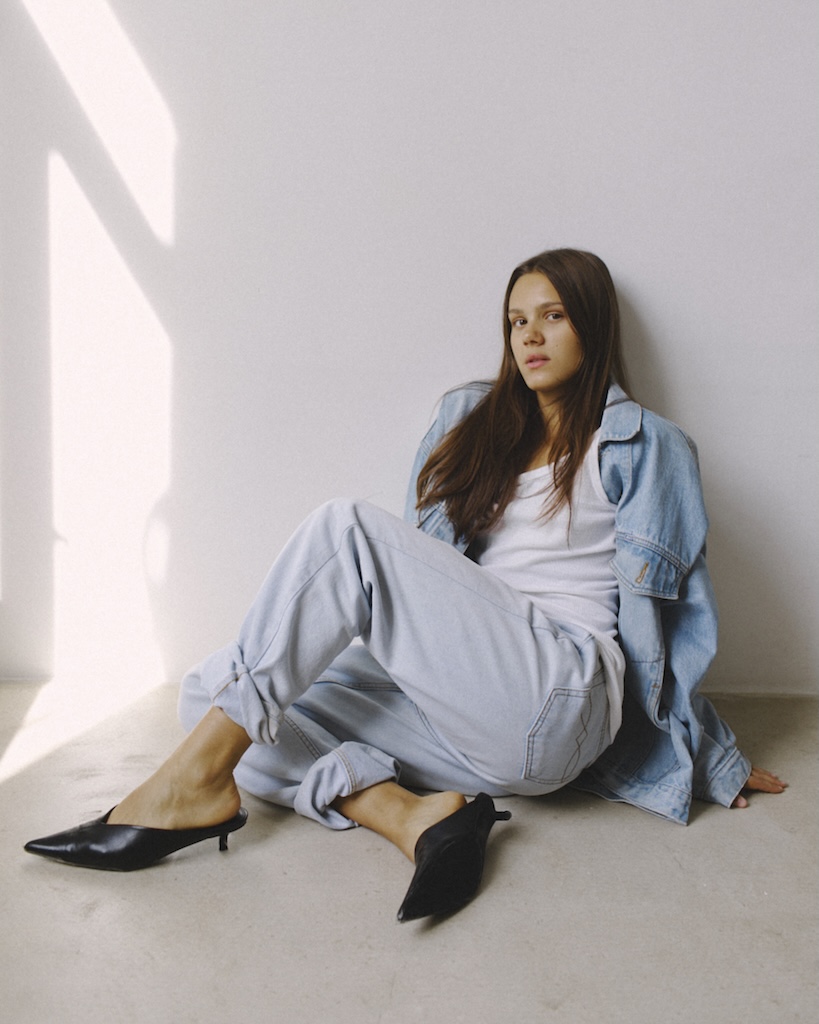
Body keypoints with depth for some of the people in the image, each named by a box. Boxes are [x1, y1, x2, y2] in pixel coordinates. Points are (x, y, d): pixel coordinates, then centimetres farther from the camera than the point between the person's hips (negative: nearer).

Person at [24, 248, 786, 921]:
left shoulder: (645, 447, 6)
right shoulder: (473, 420, 19)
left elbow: (664, 619, 6)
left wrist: (715, 765, 12)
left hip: (557, 699, -6)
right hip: (460, 706, 6)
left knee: (345, 530, -22)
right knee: (214, 691, -8)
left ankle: (197, 783, -20)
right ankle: (410, 816, -26)